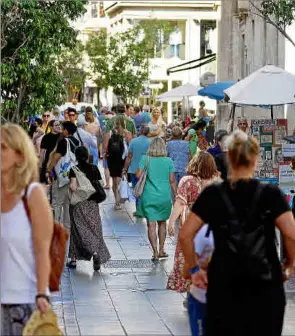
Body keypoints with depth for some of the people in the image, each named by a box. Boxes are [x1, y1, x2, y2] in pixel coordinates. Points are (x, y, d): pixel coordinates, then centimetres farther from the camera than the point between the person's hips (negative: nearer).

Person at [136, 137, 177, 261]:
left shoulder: (145, 159, -5)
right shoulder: (168, 161, -2)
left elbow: (138, 175, -8)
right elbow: (172, 180, -1)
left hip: (149, 196, -2)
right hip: (164, 196, 2)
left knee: (151, 224, 0)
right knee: (162, 223, 18)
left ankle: (155, 252, -9)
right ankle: (161, 250, 24)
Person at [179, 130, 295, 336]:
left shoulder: (212, 194, 0)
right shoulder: (271, 194, -4)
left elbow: (185, 235, -4)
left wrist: (194, 268, 8)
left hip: (224, 287, 1)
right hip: (265, 287, -1)